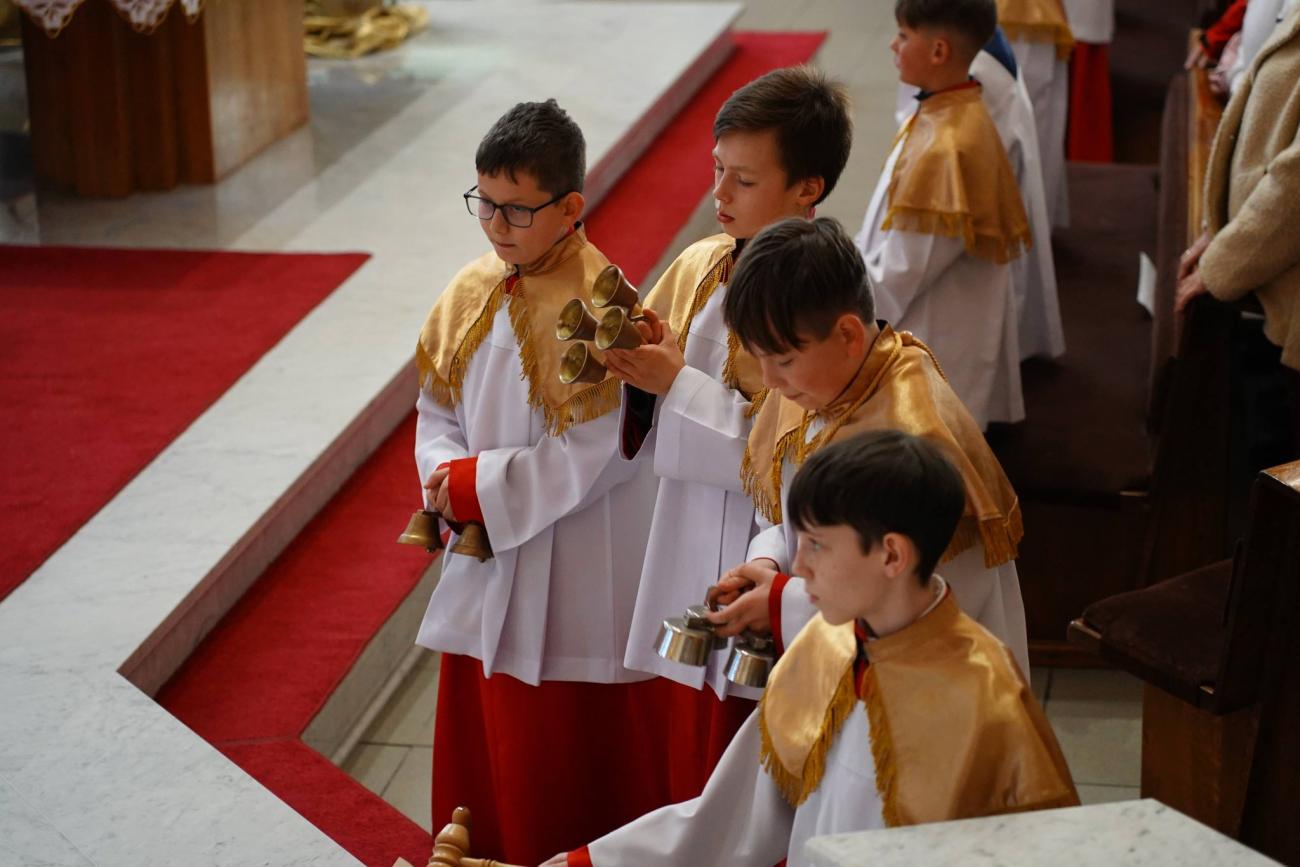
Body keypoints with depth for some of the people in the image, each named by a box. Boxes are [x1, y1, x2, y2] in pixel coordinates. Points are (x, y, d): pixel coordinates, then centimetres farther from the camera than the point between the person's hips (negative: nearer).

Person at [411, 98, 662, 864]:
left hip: (573, 580, -7)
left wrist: (475, 486, -15)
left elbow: (591, 457, -21)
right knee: (482, 748, 17)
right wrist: (448, 480, -9)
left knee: (566, 760, 6)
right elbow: (438, 408, 10)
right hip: (484, 570, 7)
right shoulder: (473, 291, 3)